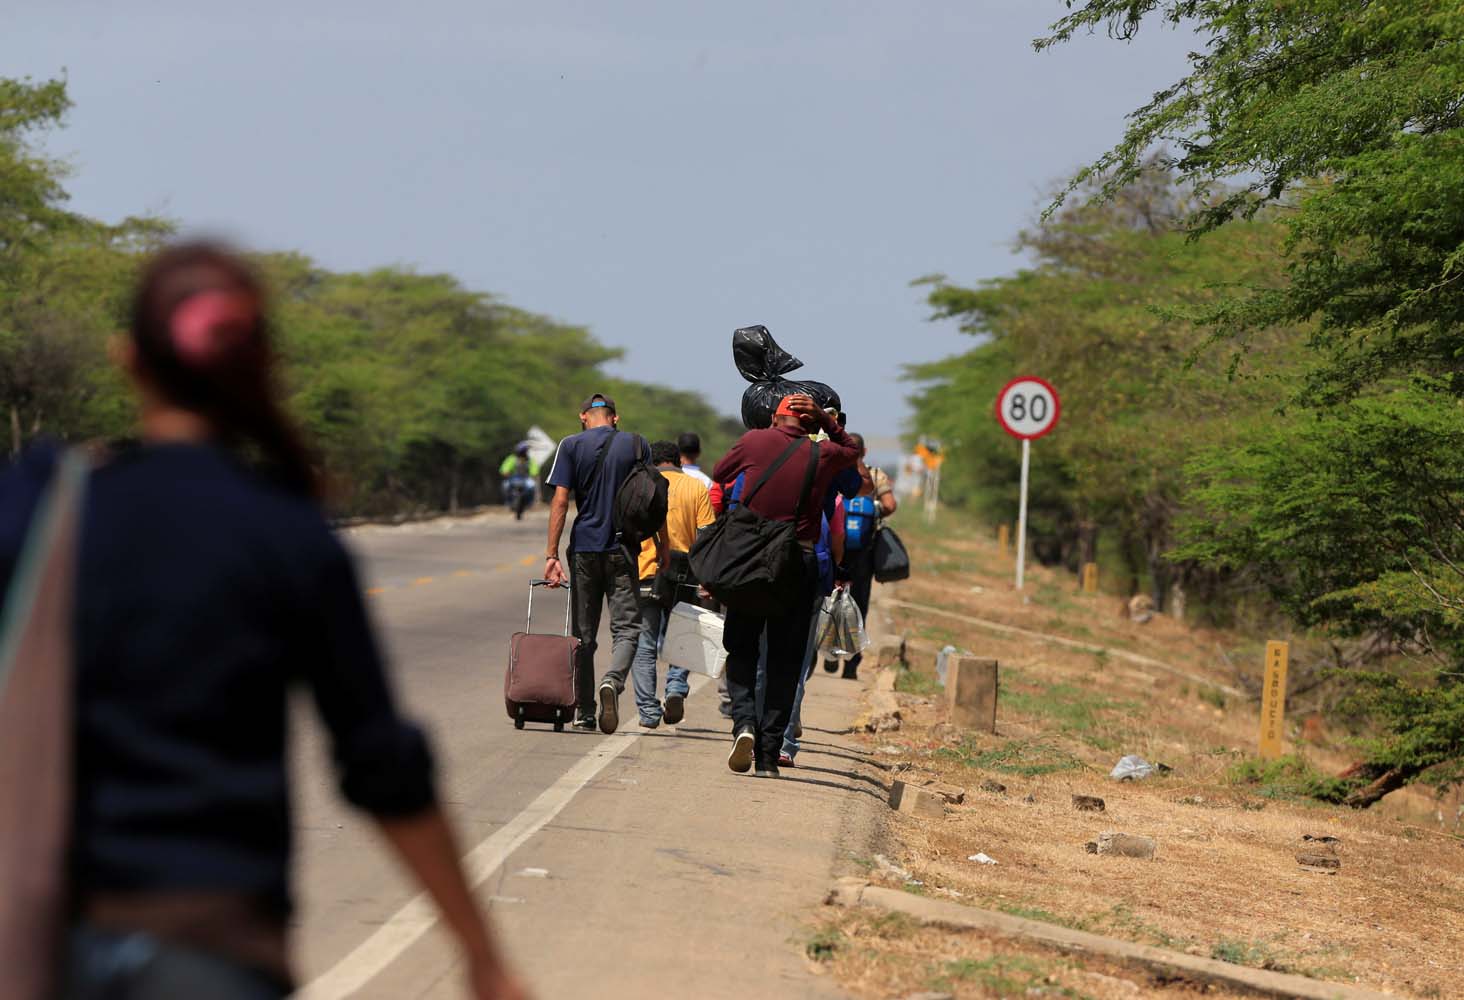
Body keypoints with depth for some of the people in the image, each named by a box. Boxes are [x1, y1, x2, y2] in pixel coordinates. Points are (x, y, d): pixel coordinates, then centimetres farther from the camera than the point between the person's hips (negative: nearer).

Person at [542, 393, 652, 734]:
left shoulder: (572, 446, 0)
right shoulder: (637, 445, 4)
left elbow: (560, 501, -6)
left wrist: (551, 555, -7)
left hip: (584, 548, 1)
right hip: (623, 550, 0)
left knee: (583, 633, 10)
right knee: (627, 627, 1)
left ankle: (583, 712, 14)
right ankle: (613, 680, -28)